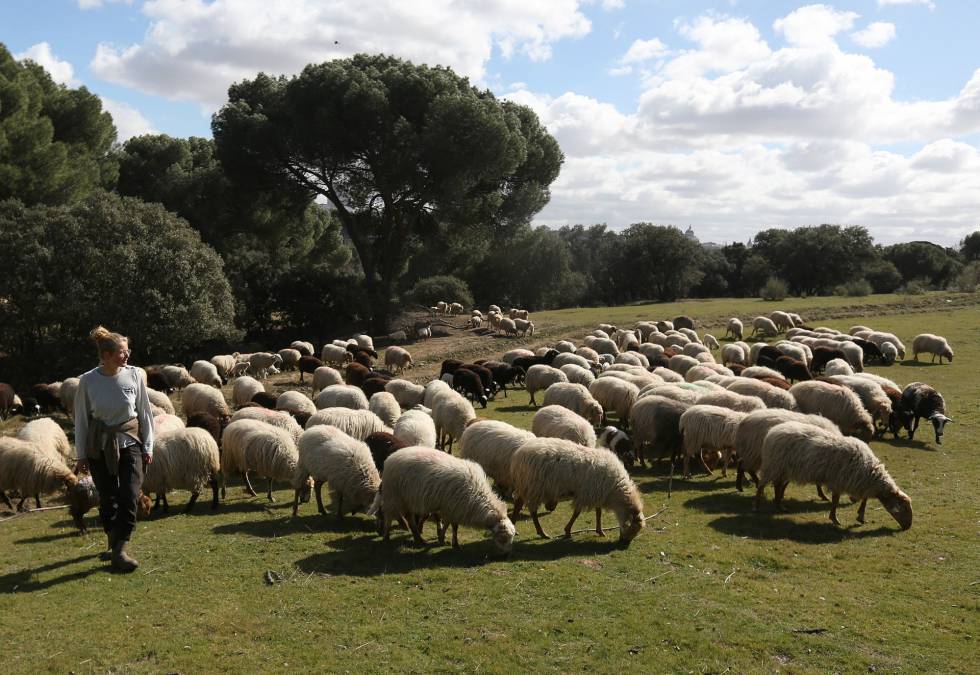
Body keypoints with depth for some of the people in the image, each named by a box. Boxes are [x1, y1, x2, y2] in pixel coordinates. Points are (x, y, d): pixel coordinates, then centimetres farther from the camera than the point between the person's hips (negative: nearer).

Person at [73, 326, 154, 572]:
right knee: (107, 498, 10)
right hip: (99, 447, 0)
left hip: (129, 443, 0)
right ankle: (114, 543, 27)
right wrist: (80, 455, 3)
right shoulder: (88, 381, -9)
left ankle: (121, 549, -5)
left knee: (129, 496, -10)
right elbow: (81, 419, 1)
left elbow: (145, 412, 2)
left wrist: (148, 447, 3)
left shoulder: (135, 375, -8)